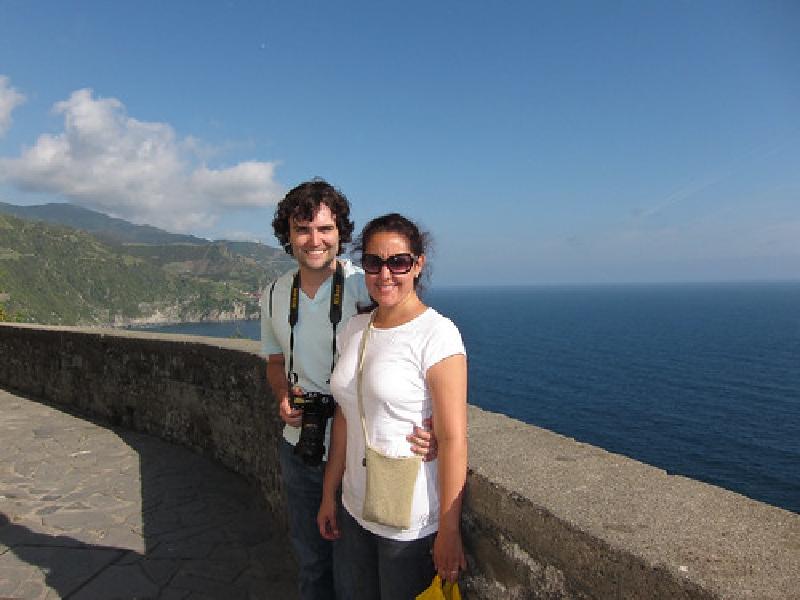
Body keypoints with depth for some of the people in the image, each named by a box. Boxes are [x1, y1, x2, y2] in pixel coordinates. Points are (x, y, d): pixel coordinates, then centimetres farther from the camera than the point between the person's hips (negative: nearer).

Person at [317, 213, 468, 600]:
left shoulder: (436, 333, -18)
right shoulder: (354, 329, 3)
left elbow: (453, 438, -19)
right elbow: (343, 419, 8)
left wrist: (449, 532, -17)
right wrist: (329, 494, 11)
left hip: (412, 525, -6)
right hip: (355, 511, 6)